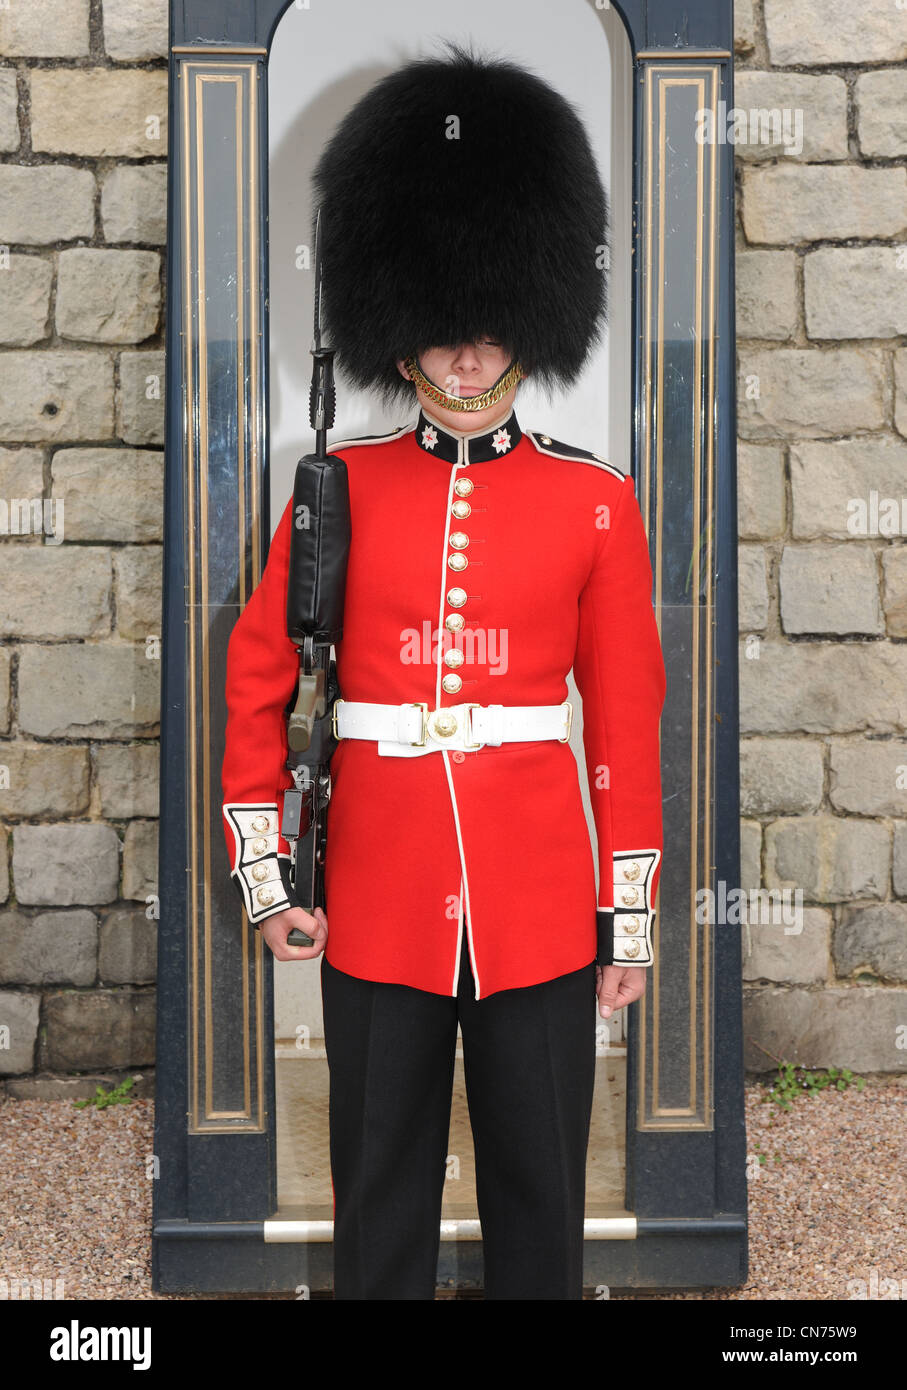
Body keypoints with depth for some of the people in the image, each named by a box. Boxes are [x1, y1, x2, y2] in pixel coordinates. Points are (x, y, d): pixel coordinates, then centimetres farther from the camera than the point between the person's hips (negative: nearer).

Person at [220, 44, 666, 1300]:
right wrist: (264, 874, 0)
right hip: (378, 890, 0)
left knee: (540, 1191, 13)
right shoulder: (337, 488, 1)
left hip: (543, 897, 0)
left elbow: (628, 717, 2)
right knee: (381, 1192, 13)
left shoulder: (597, 502, 1)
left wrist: (632, 915, 2)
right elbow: (259, 678, 5)